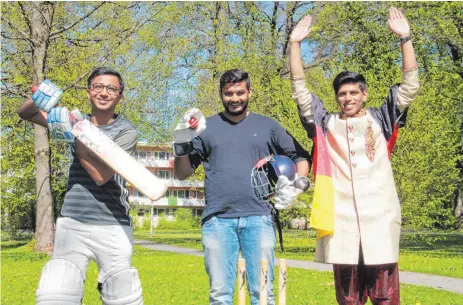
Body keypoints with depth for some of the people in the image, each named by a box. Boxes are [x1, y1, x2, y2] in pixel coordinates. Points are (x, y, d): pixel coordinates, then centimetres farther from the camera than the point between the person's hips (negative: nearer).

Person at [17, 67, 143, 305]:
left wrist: (75, 137, -18)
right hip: (71, 225, 3)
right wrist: (37, 98, -8)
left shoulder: (126, 132, -2)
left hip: (112, 229, -2)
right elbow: (25, 114, 15)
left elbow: (101, 175, -15)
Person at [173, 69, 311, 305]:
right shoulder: (206, 127, 9)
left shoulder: (268, 126, 9)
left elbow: (300, 157, 16)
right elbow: (182, 174, 12)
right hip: (217, 220, 0)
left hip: (258, 218, 0)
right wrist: (182, 144, -5)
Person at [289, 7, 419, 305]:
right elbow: (300, 89, 13)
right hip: (341, 219, 1)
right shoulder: (326, 124, 14)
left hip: (380, 217, -1)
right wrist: (295, 43, 9)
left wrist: (405, 38, 0)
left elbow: (410, 86, 6)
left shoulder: (381, 120, 12)